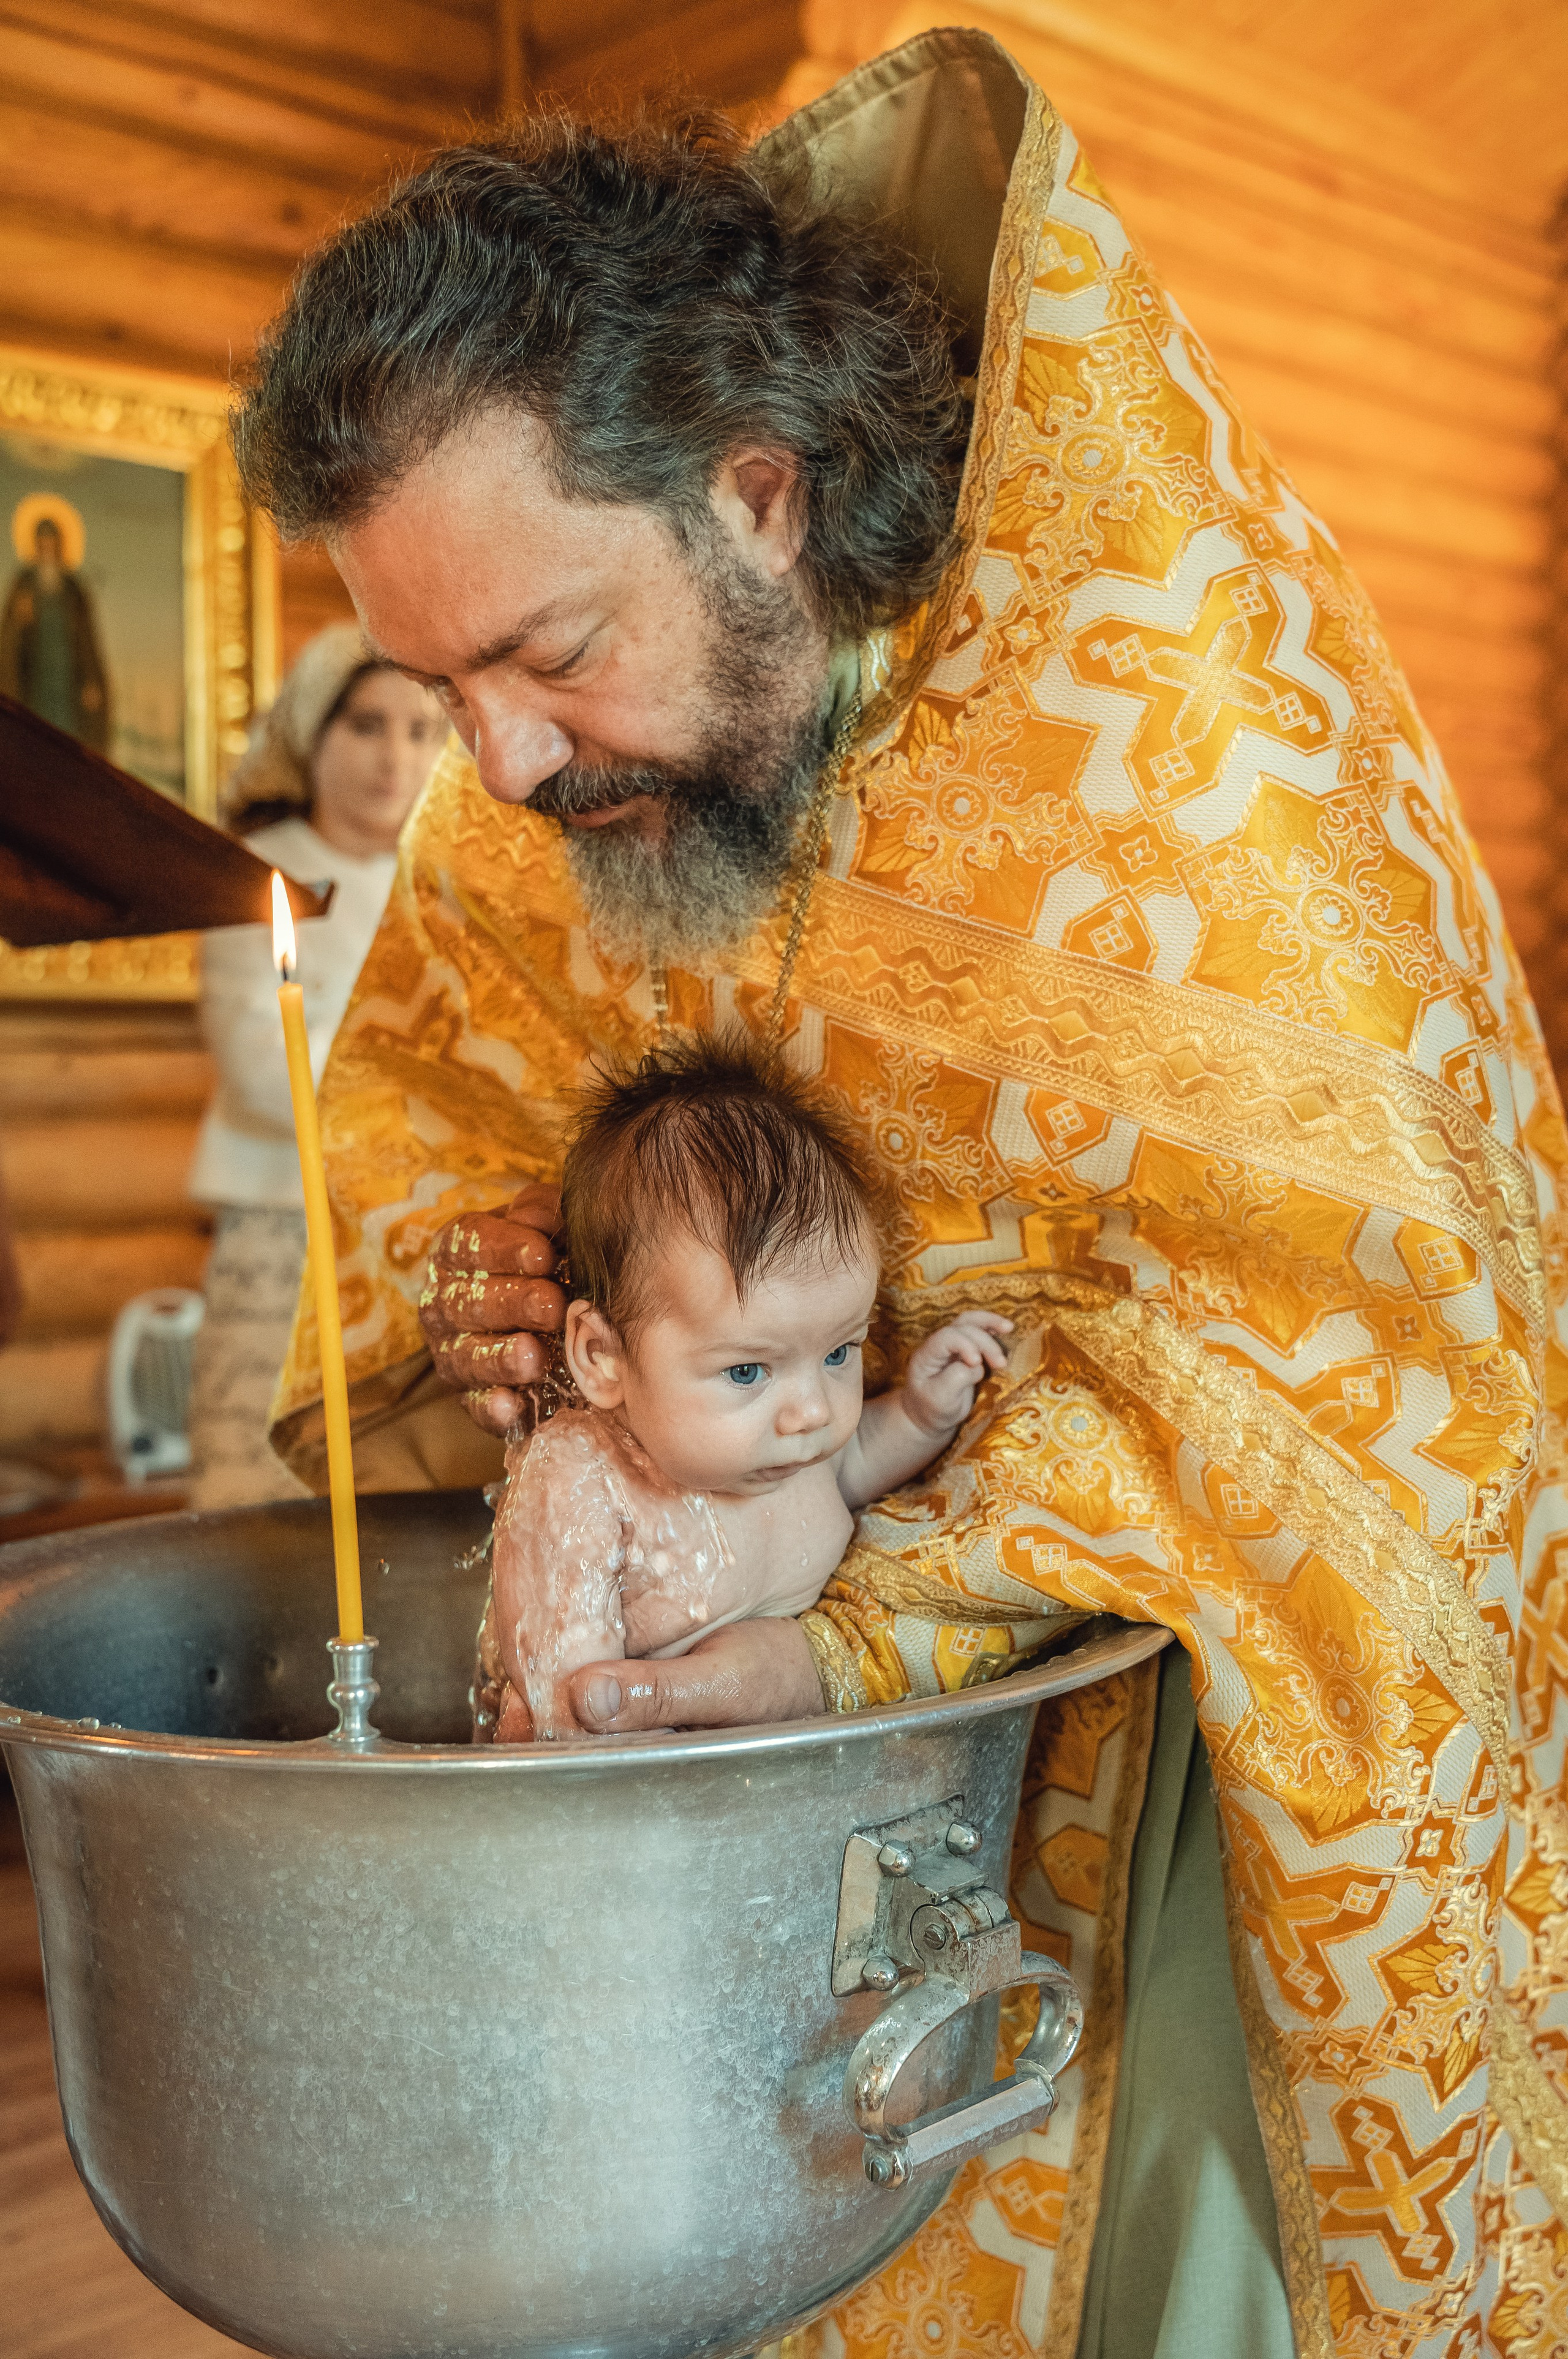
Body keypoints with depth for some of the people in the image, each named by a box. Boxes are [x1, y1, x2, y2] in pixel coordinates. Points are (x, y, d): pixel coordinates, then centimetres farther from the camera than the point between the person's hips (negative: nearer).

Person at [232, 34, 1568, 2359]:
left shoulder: (1174, 711, -28)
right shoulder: (564, 773, -9)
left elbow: (1305, 1306, -27)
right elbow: (429, 1057, 8)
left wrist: (882, 1633, -33)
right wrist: (456, 1285, -14)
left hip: (1307, 1565, -4)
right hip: (910, 1500, 5)